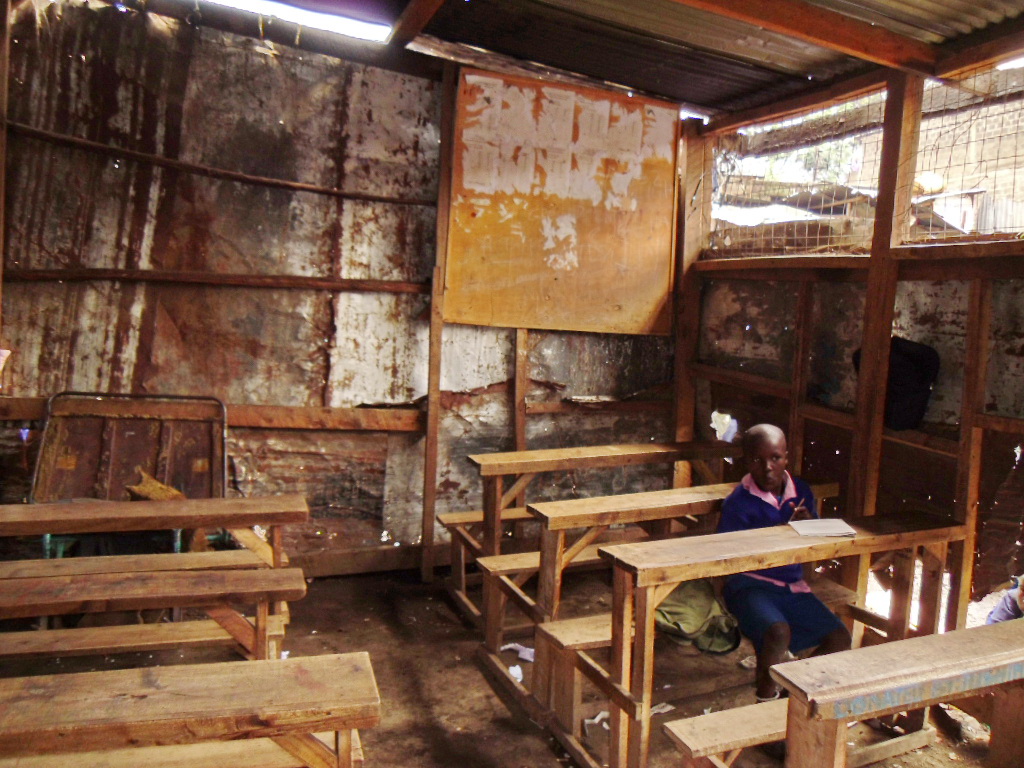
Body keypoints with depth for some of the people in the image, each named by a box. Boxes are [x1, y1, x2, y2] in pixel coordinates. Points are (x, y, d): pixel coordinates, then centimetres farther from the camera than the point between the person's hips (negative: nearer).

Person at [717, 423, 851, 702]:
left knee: (840, 638, -7)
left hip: (793, 585, 6)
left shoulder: (801, 492, 5)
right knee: (779, 632, -32)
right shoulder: (738, 503, -11)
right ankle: (766, 700, -4)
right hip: (750, 585, -6)